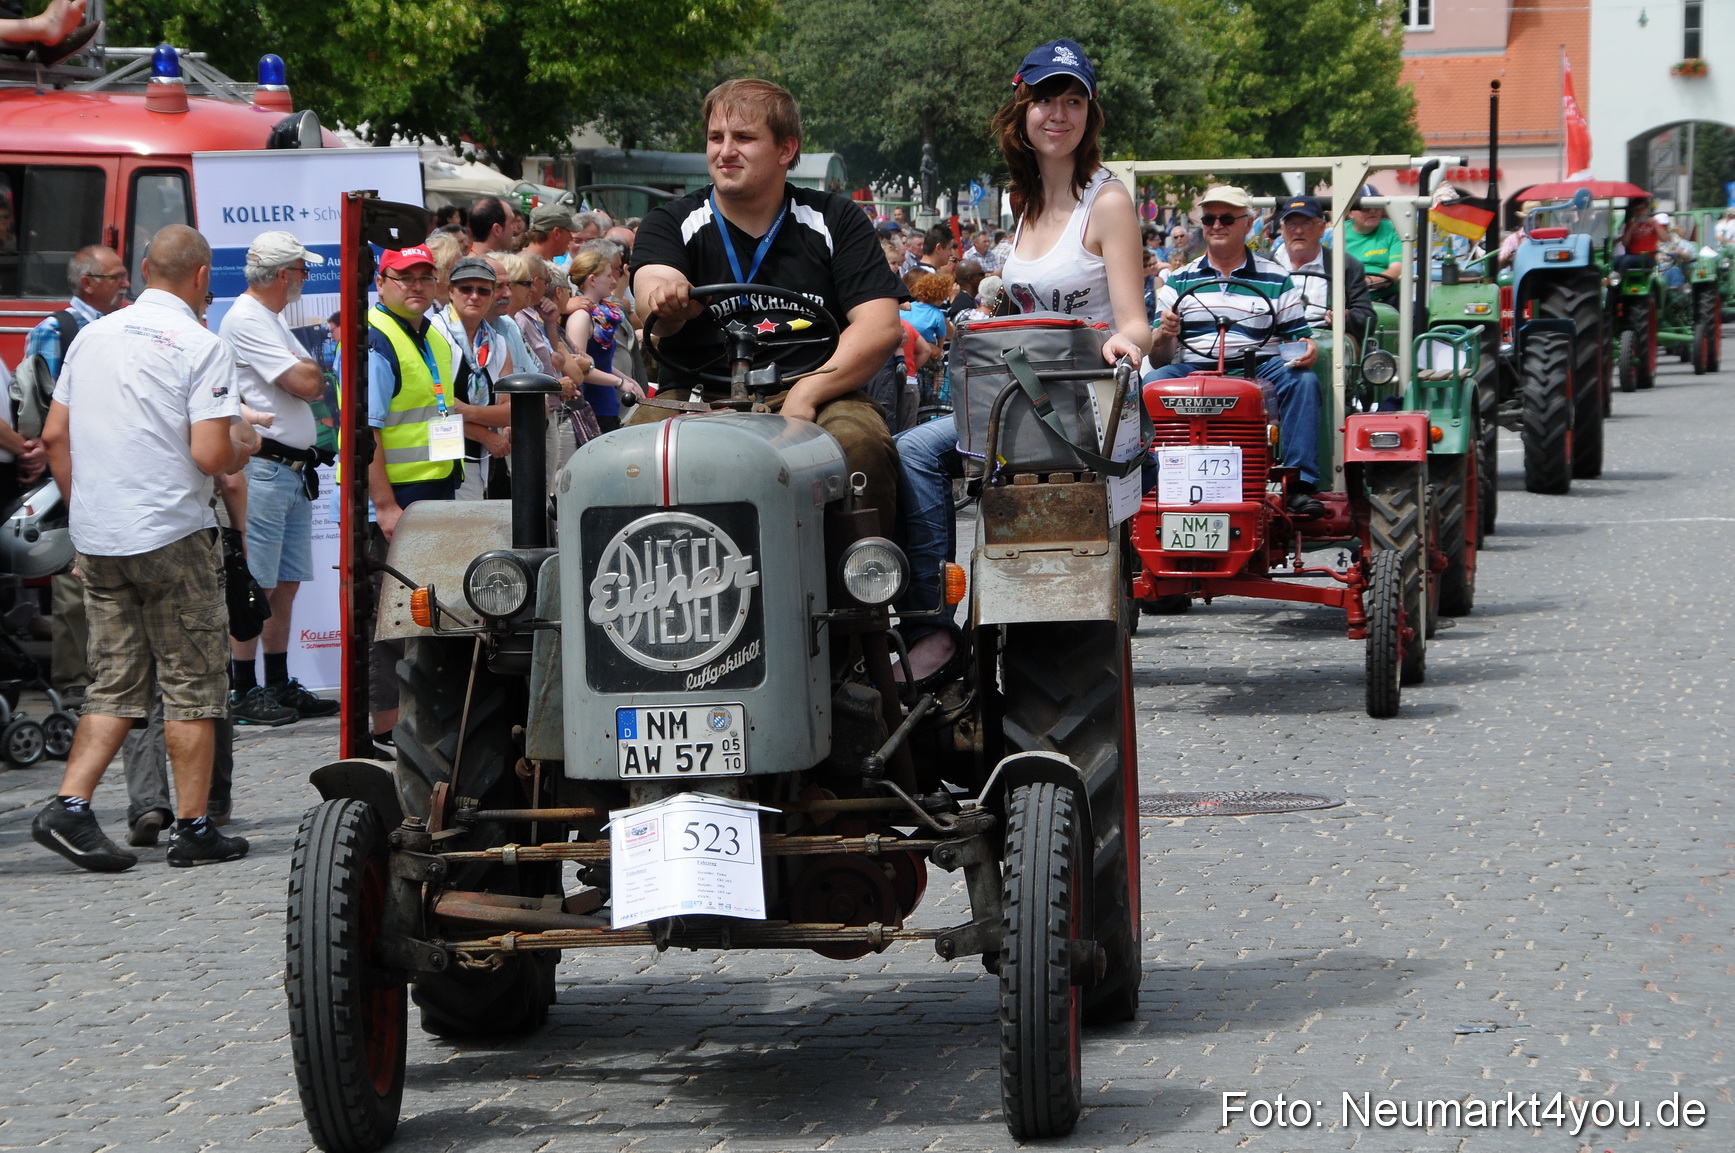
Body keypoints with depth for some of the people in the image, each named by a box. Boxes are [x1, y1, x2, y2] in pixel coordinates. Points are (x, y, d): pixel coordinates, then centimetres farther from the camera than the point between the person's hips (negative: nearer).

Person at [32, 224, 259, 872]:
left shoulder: (93, 336, 8)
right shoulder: (202, 347, -10)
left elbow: (54, 436, 11)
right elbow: (210, 456, -18)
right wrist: (245, 447, 4)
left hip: (97, 540, 6)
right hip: (172, 536, -6)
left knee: (115, 685, 11)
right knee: (192, 686, 4)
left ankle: (69, 807, -2)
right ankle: (193, 830, 7)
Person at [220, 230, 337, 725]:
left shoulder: (273, 319, 20)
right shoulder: (245, 320, -13)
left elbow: (309, 383, 19)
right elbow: (307, 383, -16)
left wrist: (303, 372, -1)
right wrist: (310, 370, 5)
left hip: (294, 470, 10)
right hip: (263, 466, -10)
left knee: (285, 585, 12)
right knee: (254, 586, -7)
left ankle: (279, 686, 18)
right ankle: (243, 691, -4)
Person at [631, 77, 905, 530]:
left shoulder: (834, 221, 9)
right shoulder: (672, 224, 9)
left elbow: (880, 327, -2)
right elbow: (654, 294, -13)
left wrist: (805, 396, -16)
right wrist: (666, 300, -40)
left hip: (813, 395, 0)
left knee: (860, 444, -34)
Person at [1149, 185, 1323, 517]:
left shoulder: (1277, 281, 13)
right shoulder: (1179, 282, 15)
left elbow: (1298, 338, 11)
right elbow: (1158, 358, 10)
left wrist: (1308, 350, -14)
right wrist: (1164, 336, -14)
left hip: (1260, 370, -1)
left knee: (1303, 381, -29)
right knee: (1151, 385, -28)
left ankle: (1300, 486, -31)